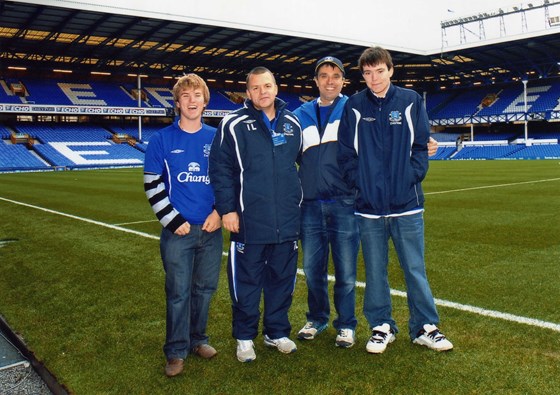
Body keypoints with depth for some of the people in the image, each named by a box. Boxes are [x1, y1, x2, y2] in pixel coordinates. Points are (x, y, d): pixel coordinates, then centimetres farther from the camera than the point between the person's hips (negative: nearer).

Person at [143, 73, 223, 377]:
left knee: (205, 288, 12)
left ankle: (197, 339, 31)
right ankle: (176, 351, 17)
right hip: (177, 230, -3)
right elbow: (153, 186, -2)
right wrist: (174, 221, -8)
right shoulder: (161, 140, -1)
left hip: (211, 228, 3)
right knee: (178, 292, 2)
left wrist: (219, 212, -2)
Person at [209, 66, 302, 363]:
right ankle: (245, 337, 24)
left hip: (287, 222, 4)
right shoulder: (233, 125, -4)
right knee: (246, 282, 6)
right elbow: (220, 169, -5)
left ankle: (277, 332, 31)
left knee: (283, 279, 13)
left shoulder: (292, 123, 10)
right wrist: (227, 208, -10)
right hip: (248, 223, -4)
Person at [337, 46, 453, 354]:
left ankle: (424, 327, 22)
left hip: (407, 202, 0)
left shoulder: (410, 101, 4)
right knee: (375, 270, 10)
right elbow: (345, 153, 5)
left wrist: (411, 177, -8)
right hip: (368, 205, 1)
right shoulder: (354, 106, 4)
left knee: (415, 269, 8)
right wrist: (359, 183, -5)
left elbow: (422, 145, 4)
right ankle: (381, 326, 25)